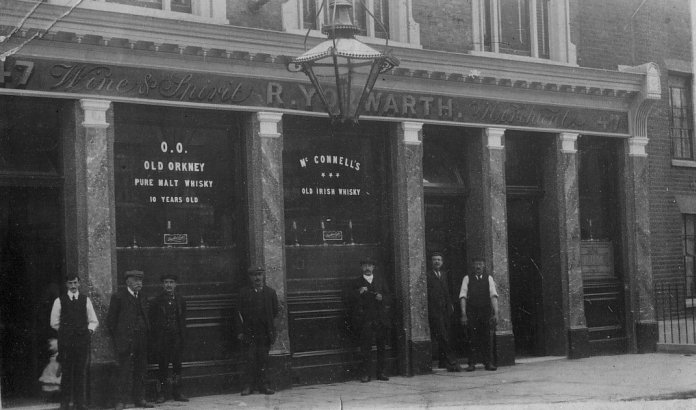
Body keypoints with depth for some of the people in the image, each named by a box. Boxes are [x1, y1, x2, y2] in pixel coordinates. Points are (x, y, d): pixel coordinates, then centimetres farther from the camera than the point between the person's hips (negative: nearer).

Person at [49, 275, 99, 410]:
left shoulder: (85, 300, 9)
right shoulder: (59, 300, 4)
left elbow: (94, 321, 13)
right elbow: (54, 322, 7)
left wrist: (90, 329, -4)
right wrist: (66, 330, 2)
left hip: (82, 339, 1)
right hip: (65, 340, -1)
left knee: (80, 372, 3)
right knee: (66, 372, 0)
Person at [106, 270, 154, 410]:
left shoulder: (143, 298, 15)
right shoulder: (119, 297, -3)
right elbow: (111, 320, -2)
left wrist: (146, 334, 11)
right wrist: (117, 338, -3)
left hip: (141, 340, 6)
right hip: (125, 340, -6)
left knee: (140, 371, 7)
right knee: (124, 371, -6)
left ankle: (139, 398, 15)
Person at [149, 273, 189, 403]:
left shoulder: (180, 300, 10)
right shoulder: (156, 301, 1)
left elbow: (183, 320, 11)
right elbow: (152, 321, 0)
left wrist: (183, 337, 4)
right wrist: (154, 340, -5)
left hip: (177, 336, 3)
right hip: (162, 338, -3)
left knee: (177, 365, 4)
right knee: (162, 366, -2)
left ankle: (177, 392, 12)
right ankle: (161, 394, 4)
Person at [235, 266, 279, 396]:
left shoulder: (270, 292, 9)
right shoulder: (244, 293, 4)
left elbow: (275, 312, 12)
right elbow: (239, 313, 2)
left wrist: (271, 329, 6)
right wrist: (240, 331, -4)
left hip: (265, 332, 1)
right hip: (249, 332, -1)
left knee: (263, 359, 3)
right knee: (250, 359, -4)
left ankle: (263, 385, 9)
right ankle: (248, 385, 1)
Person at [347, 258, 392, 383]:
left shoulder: (380, 280, 16)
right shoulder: (356, 283, 9)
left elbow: (389, 298, 13)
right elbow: (350, 299, -1)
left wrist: (382, 298, -7)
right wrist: (359, 292, -17)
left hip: (380, 319, 2)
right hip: (365, 320, -2)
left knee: (381, 347, 2)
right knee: (365, 348, -9)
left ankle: (380, 372, 9)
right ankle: (365, 374, -6)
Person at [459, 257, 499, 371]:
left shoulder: (489, 278, 7)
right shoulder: (467, 278, 3)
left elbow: (493, 295, -1)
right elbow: (463, 296, -2)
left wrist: (496, 313, -11)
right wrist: (463, 314, -11)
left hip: (486, 311, 1)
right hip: (472, 311, -1)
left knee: (486, 337, 2)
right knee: (472, 338, -3)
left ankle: (487, 363, 8)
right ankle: (472, 363, 2)